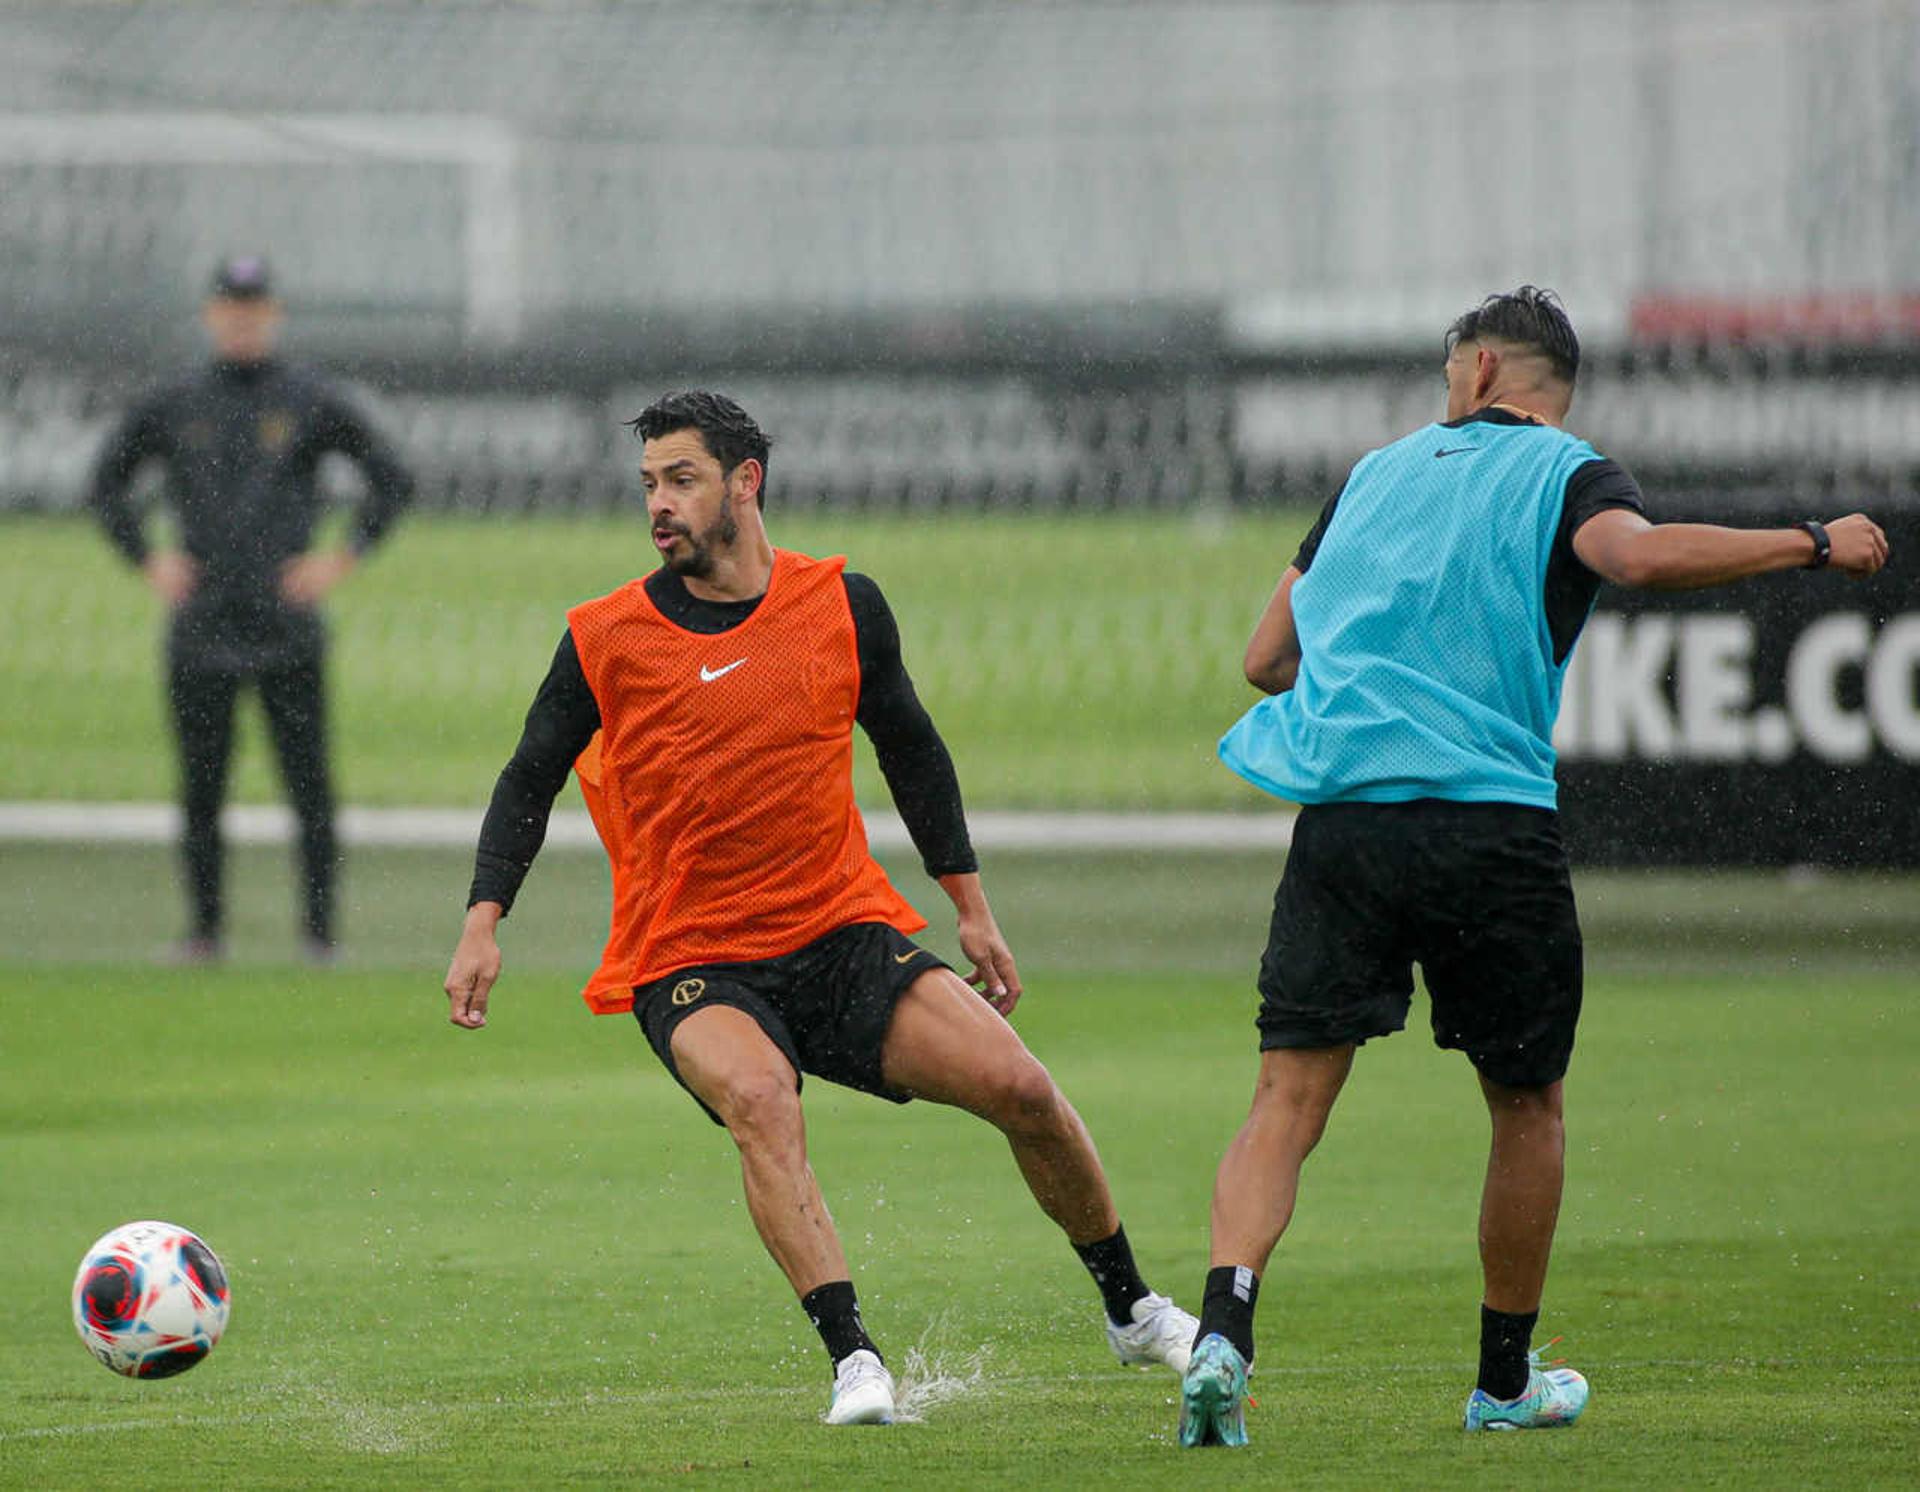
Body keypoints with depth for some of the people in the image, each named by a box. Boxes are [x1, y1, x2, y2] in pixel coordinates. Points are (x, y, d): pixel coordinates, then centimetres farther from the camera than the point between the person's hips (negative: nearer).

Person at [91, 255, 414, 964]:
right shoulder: (174, 407, 8)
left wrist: (343, 558, 0)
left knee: (309, 783, -5)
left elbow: (392, 479, 9)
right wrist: (147, 558, 8)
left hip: (287, 629, -2)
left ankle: (319, 930, -1)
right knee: (200, 785, 2)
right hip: (201, 626, 2)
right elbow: (108, 481, 20)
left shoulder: (310, 403, 3)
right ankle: (203, 927, 10)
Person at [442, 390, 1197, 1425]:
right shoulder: (604, 640, -4)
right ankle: (851, 1359, -34)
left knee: (1021, 1089, -10)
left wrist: (971, 910, 15)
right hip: (688, 964, -2)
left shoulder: (841, 605, 1)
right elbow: (530, 781, 6)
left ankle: (1131, 1311, 14)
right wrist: (482, 925, -5)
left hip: (844, 931, 2)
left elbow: (910, 750, 14)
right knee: (759, 1099, -35)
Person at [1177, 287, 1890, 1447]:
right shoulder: (1567, 475, 5)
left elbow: (1268, 659, 23)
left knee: (1287, 1103, -1)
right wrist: (1812, 545, -9)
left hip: (1338, 819, 3)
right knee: (1528, 1107, 16)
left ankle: (1224, 1329, -23)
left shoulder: (1378, 473, 19)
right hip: (1491, 821, -3)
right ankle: (1507, 1379, 25)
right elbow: (1635, 554, -19)